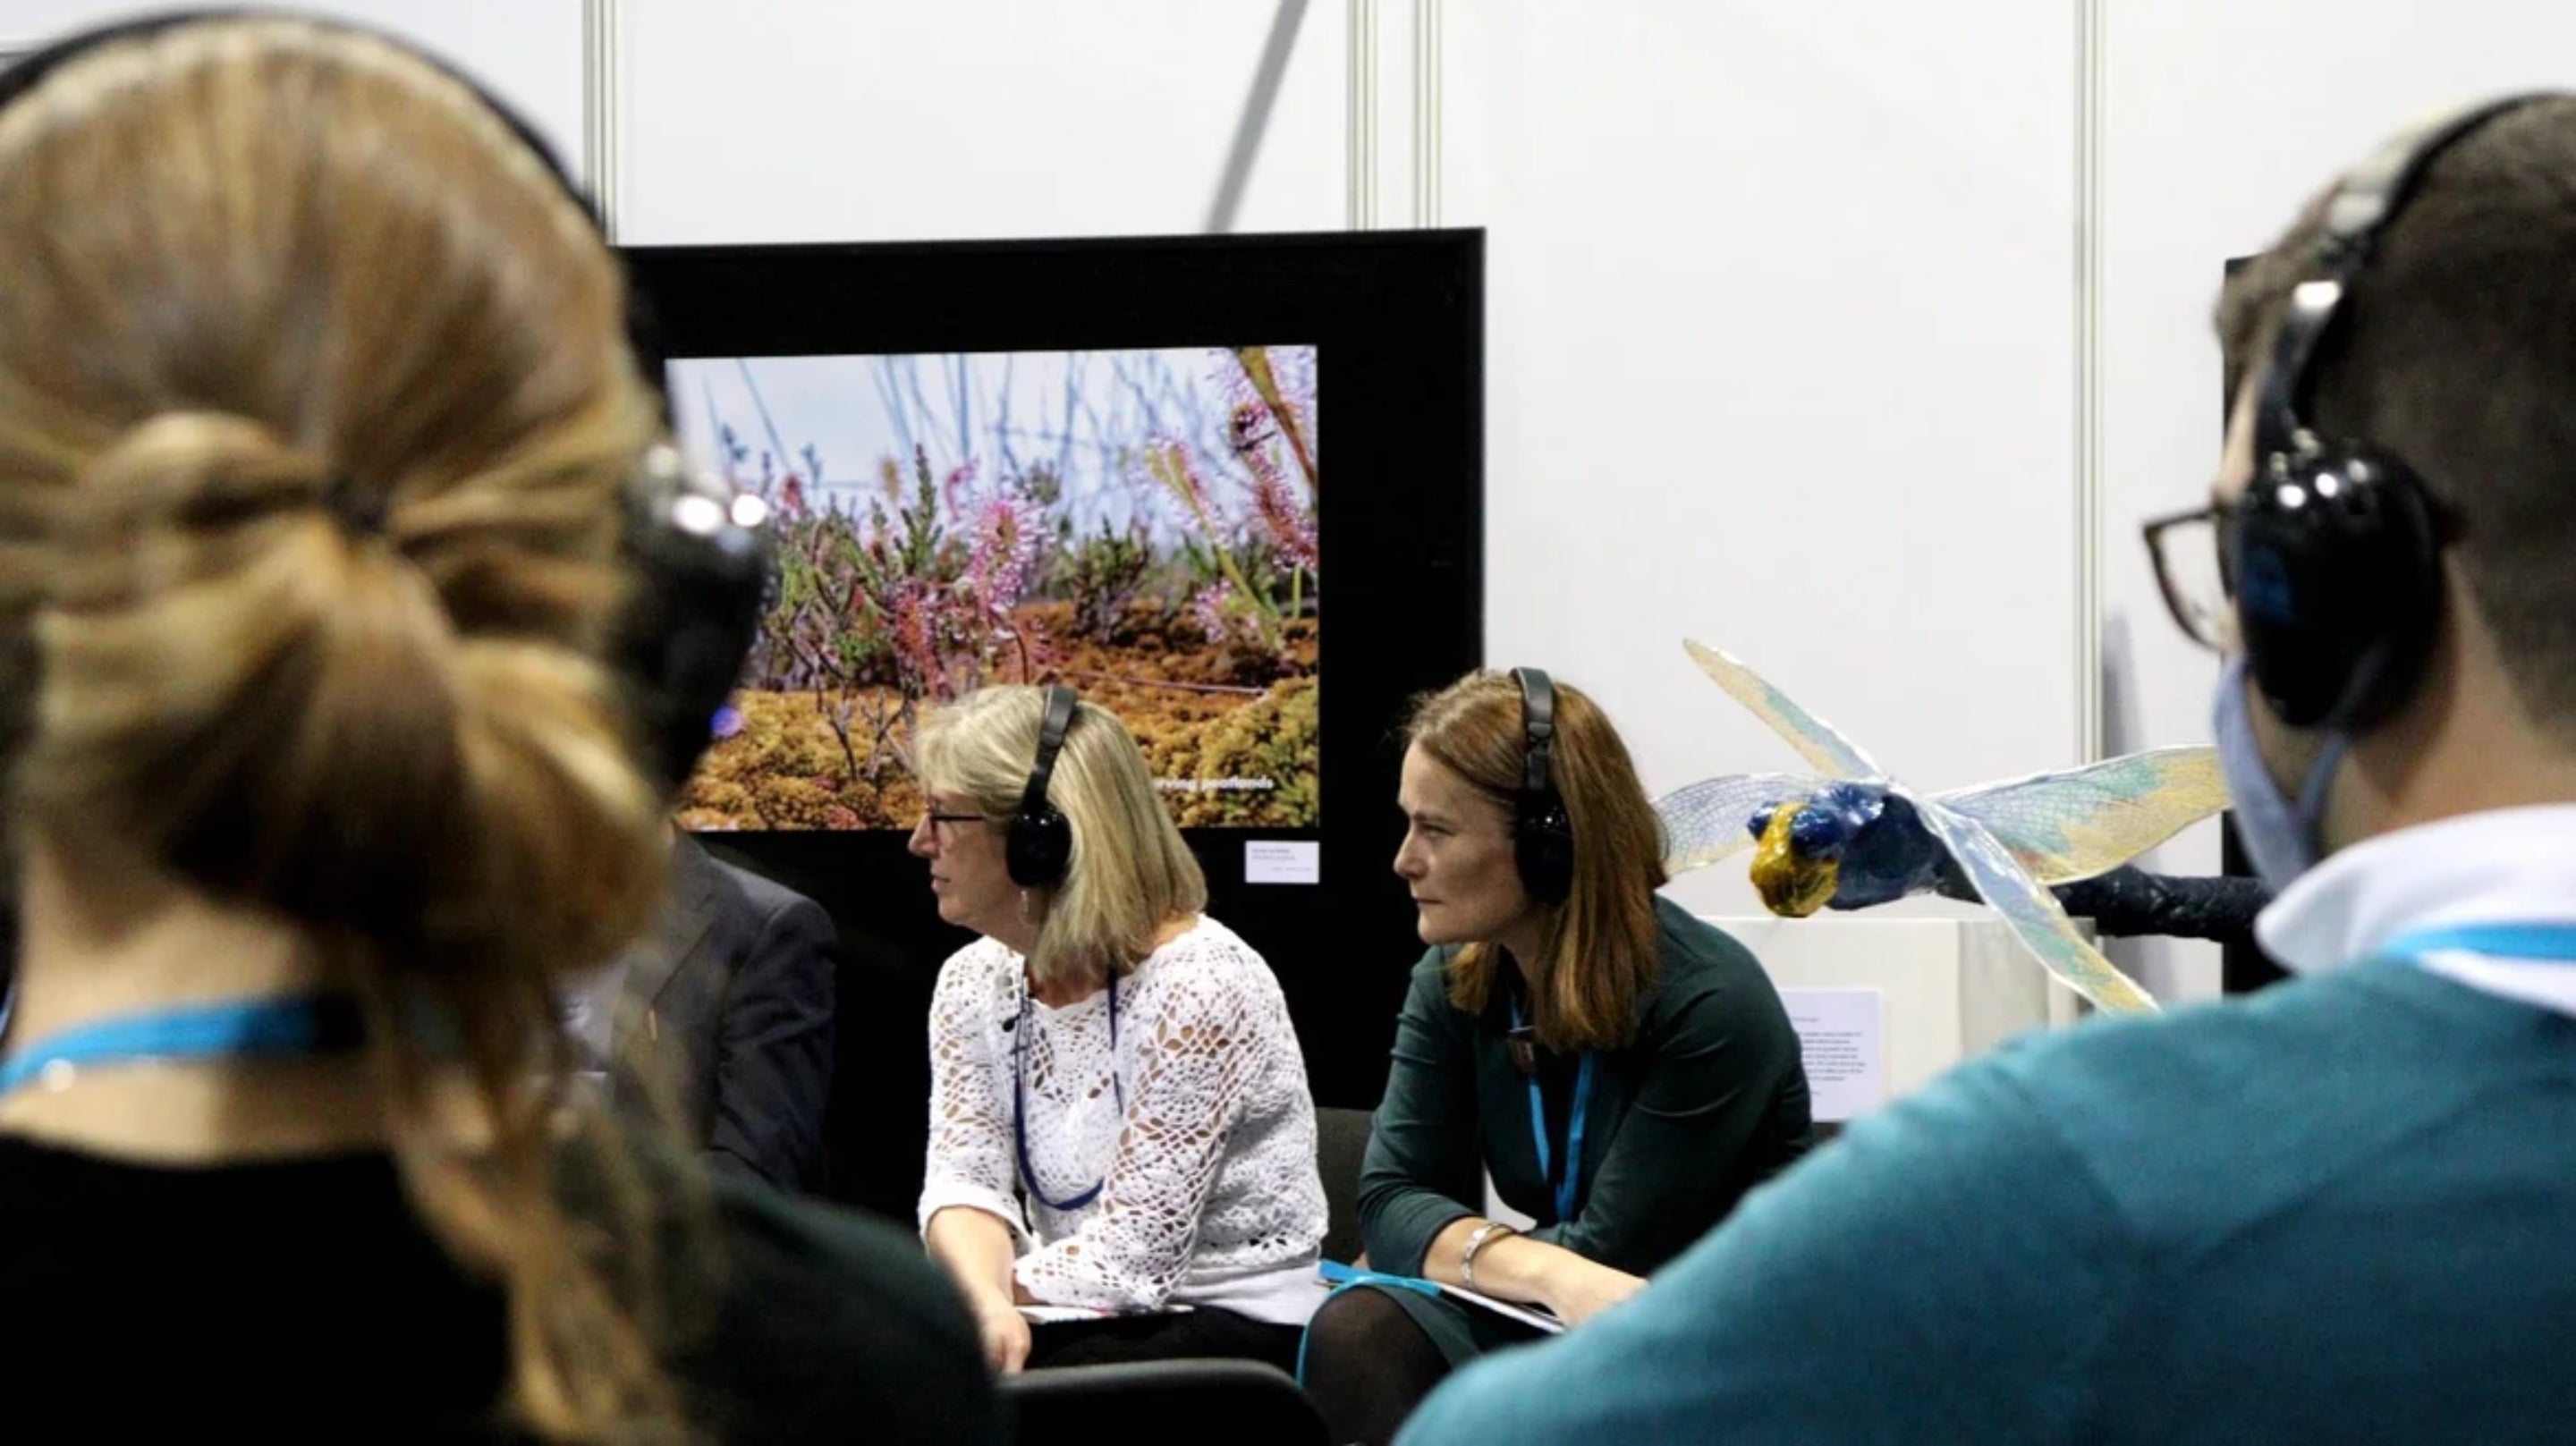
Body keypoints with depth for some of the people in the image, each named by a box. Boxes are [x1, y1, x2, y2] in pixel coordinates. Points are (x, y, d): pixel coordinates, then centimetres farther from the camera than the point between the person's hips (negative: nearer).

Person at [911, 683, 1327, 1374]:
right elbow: (964, 1182, -5)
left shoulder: (1199, 985, -18)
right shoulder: (974, 983, 6)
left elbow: (1131, 1258, -20)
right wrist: (988, 1304, -26)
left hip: (1242, 1332, -6)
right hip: (1085, 1322, 7)